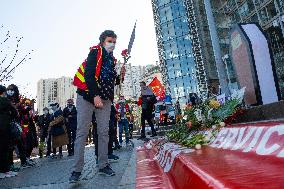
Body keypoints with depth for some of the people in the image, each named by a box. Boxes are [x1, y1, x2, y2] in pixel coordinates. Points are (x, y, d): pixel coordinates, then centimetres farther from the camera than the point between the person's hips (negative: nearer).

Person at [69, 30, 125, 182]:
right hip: (87, 95, -6)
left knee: (104, 132, 6)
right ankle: (77, 169, 2)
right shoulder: (95, 52, -2)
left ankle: (103, 166, 16)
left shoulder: (112, 59, 16)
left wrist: (120, 76, -1)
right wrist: (95, 95, -25)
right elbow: (88, 74, -16)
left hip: (105, 98, 6)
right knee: (82, 132, -4)